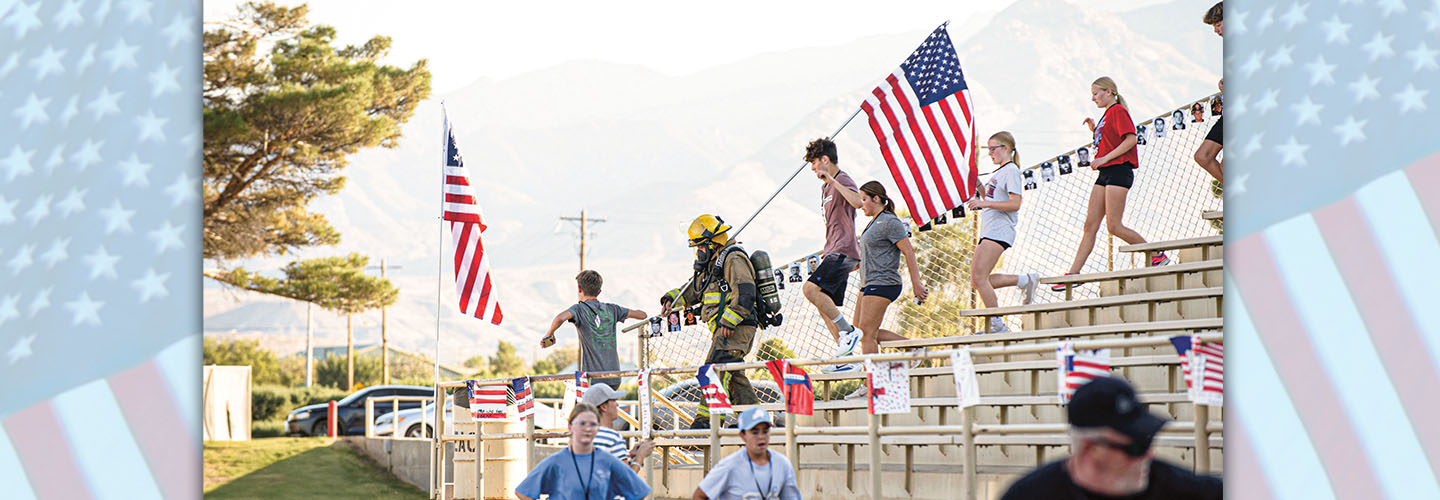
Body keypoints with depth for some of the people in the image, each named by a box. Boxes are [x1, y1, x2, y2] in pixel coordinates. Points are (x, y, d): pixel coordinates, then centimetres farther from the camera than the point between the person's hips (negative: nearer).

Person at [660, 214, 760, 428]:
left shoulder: (733, 259, -9)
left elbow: (745, 293, -20)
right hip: (724, 330, 10)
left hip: (736, 329, -10)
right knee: (733, 375, 9)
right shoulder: (712, 264, 24)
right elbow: (693, 289, 30)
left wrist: (728, 322, -25)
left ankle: (705, 420, -22)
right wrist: (672, 298, 11)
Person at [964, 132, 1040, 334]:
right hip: (988, 232, 10)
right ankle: (1025, 281, 13)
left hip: (999, 231, -10)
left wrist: (985, 203, -22)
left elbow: (1015, 203, -17)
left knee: (980, 277, -15)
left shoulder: (1011, 170, -6)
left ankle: (997, 324, -9)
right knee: (976, 280, 4)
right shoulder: (998, 172, 23)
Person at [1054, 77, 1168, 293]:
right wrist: (1094, 130, 14)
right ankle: (1073, 274, 1)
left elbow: (1131, 139, -18)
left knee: (1114, 226, -12)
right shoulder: (1106, 115, 21)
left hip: (1118, 172, -9)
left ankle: (1158, 256, -1)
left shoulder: (1118, 111, -7)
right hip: (1105, 174, 9)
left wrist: (1105, 158, -19)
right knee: (1090, 226, 3)